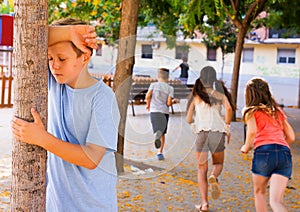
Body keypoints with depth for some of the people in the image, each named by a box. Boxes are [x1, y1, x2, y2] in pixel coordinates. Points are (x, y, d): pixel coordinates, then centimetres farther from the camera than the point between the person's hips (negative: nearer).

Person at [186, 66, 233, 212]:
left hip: (202, 133, 0)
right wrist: (227, 127, 0)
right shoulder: (220, 93, 10)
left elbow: (188, 119, 14)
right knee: (218, 163, 21)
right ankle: (213, 177, -14)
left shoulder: (196, 95, 12)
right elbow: (228, 108, -10)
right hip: (218, 133, 0)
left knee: (202, 170, 9)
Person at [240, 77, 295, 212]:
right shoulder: (278, 111, 26)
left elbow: (252, 131, -8)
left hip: (264, 151, -3)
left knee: (259, 192, 23)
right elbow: (291, 137, 24)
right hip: (285, 153, 4)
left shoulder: (251, 111, 11)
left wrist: (246, 148, 9)